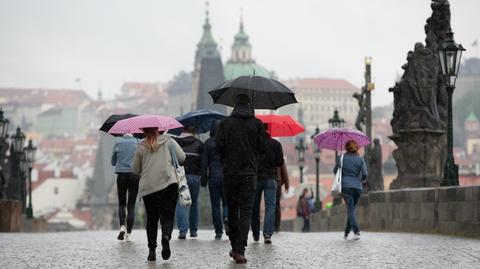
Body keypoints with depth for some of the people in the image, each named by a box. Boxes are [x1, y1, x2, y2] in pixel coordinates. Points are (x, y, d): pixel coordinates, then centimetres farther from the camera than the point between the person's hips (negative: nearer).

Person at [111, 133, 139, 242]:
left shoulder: (117, 142, 0)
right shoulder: (137, 142, -3)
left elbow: (113, 162, 7)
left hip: (121, 175, 1)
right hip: (134, 175, -1)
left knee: (122, 203, 14)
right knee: (131, 205, 4)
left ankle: (122, 226, -8)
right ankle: (129, 233, 1)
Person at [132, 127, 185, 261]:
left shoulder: (141, 147, 8)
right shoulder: (168, 141, 6)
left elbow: (136, 170, 12)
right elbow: (182, 157, 4)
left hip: (147, 187, 2)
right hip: (168, 184, -1)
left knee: (151, 219, 10)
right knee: (167, 215, -1)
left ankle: (152, 250, 8)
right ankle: (166, 236, -31)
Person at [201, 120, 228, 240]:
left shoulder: (208, 143, 0)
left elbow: (204, 162, -1)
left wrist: (203, 180, 4)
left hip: (213, 177, 0)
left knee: (215, 205, 6)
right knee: (226, 202, 12)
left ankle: (218, 232, 3)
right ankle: (226, 218, -18)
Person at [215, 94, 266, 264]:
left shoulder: (226, 123, -2)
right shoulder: (257, 124, -2)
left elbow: (219, 146, -4)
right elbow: (262, 148, 0)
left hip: (230, 173, 1)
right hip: (249, 173, -1)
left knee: (232, 210, 14)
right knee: (246, 211, -1)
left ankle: (235, 248, 21)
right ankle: (240, 251, -12)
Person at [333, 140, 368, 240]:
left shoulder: (342, 157, 0)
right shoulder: (360, 159, 3)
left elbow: (335, 170, 6)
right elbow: (365, 174, -4)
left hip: (346, 186, -2)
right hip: (357, 187, 2)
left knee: (350, 209, -6)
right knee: (352, 209, 14)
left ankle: (357, 231, -22)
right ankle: (346, 233, 19)